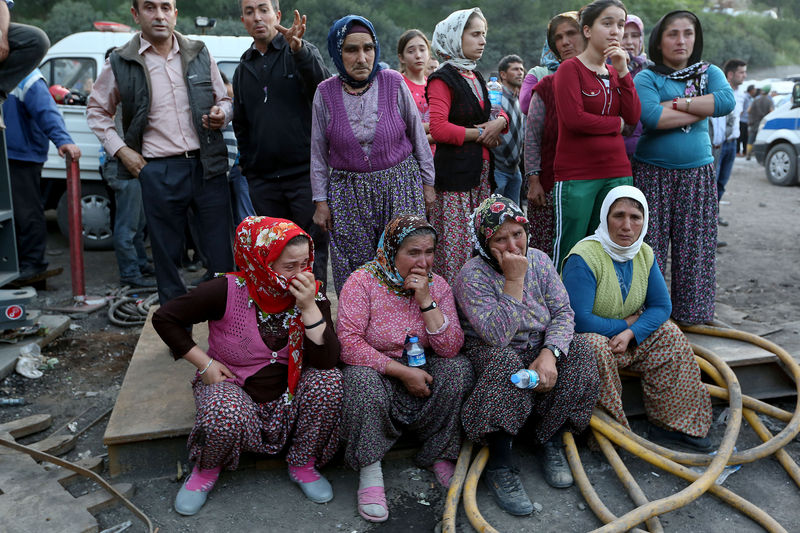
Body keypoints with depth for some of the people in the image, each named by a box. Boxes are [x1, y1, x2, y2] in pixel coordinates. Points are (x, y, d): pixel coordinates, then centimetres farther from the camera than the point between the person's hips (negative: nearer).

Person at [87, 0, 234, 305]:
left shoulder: (199, 54, 9)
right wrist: (120, 149, 2)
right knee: (167, 254, 7)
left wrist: (221, 115, -5)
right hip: (159, 173, -1)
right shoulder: (121, 63, 4)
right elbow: (97, 110, 15)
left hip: (207, 165, 1)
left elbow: (224, 100, 18)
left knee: (221, 253, 3)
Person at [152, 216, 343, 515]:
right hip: (232, 384, -3)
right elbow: (164, 318, -10)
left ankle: (303, 466, -2)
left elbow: (326, 360, -21)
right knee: (227, 417, -36)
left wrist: (309, 307, -31)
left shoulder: (311, 294, -11)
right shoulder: (227, 291, -20)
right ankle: (206, 470, 2)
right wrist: (204, 364, -13)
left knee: (329, 379, -26)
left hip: (289, 390, 3)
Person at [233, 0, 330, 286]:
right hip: (262, 180, 5)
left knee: (312, 249, -1)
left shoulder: (302, 53, 2)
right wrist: (247, 165, 15)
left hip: (304, 174, -5)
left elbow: (323, 87, -20)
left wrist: (299, 49, -35)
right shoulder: (243, 69, 17)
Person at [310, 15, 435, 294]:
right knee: (353, 275, 3)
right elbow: (318, 152, 5)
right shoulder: (326, 93, -1)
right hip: (348, 194, 1)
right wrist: (321, 200, 4)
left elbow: (417, 134, 5)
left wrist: (427, 182, 8)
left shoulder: (393, 82, -4)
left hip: (400, 186, 0)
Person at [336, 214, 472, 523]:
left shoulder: (438, 285, -2)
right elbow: (348, 343, -23)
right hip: (376, 370, -3)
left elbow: (450, 349, -10)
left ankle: (439, 456, -4)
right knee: (362, 379, -35)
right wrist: (402, 371, -25)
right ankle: (369, 470, -16)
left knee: (460, 369, -22)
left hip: (422, 371, 4)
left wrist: (426, 301, -21)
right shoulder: (362, 282, -13)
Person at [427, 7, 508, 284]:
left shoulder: (475, 77, 19)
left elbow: (498, 112, 26)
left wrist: (499, 122, 1)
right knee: (454, 250, -8)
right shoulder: (443, 79, -8)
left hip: (482, 172, 8)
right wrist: (480, 134, -9)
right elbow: (439, 129, -19)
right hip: (454, 173, -8)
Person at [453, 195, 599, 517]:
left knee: (579, 357, -21)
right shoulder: (472, 276, -19)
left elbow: (563, 312, -7)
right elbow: (498, 336, -29)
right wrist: (514, 280, -29)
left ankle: (549, 442, -4)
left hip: (538, 347, 5)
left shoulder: (538, 260, -1)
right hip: (490, 354, -5)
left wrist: (549, 353, -26)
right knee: (506, 365, -37)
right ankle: (499, 466, -24)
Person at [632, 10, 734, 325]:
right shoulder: (646, 78, 1)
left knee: (695, 246, 5)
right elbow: (651, 118, -19)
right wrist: (700, 110, -9)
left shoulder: (709, 73, 13)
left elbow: (727, 101, -9)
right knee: (650, 246, -2)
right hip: (653, 173, -3)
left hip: (698, 173, 3)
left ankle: (689, 313, 19)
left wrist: (677, 103, -13)